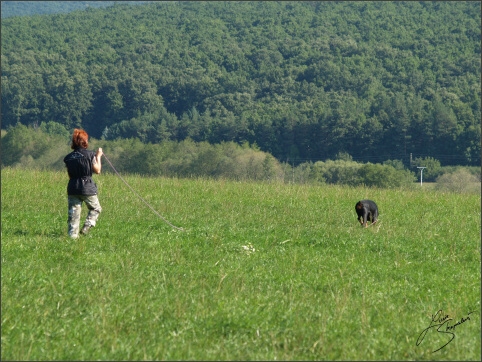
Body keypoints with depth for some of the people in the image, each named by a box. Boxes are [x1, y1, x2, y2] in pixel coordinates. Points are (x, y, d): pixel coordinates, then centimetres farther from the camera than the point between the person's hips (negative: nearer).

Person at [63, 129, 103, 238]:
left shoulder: (68, 157, 4)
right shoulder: (89, 155, -9)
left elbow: (69, 174, 12)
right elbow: (97, 170, -2)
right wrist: (98, 157, 10)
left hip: (72, 188, 3)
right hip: (87, 188, -3)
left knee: (73, 213, 6)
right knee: (95, 209, 17)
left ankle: (73, 234, 0)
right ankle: (87, 226, -1)